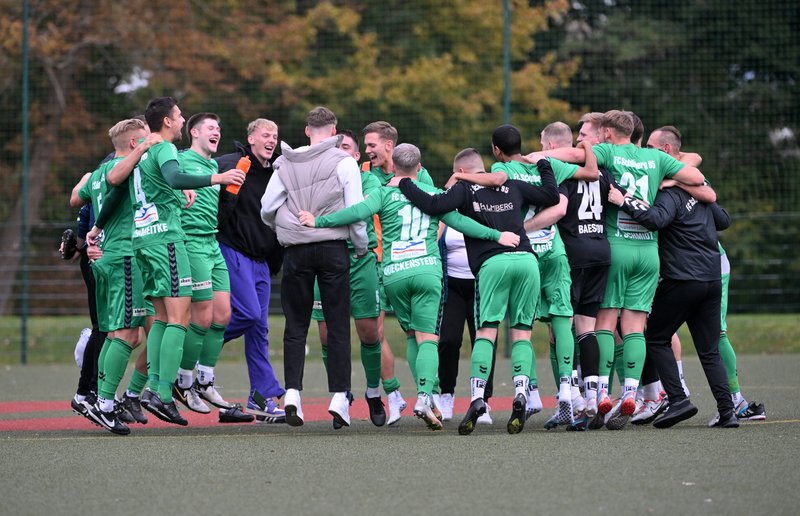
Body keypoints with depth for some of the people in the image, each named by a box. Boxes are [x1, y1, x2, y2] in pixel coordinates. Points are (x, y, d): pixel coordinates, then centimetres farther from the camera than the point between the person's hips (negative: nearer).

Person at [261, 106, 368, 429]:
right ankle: (339, 396, -2)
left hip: (297, 252, 2)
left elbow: (266, 210, 9)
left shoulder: (286, 164, 6)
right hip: (333, 248, -2)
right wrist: (362, 247, 11)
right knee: (338, 325, 2)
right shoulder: (344, 163, -2)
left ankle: (292, 390, -6)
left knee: (296, 324, 7)